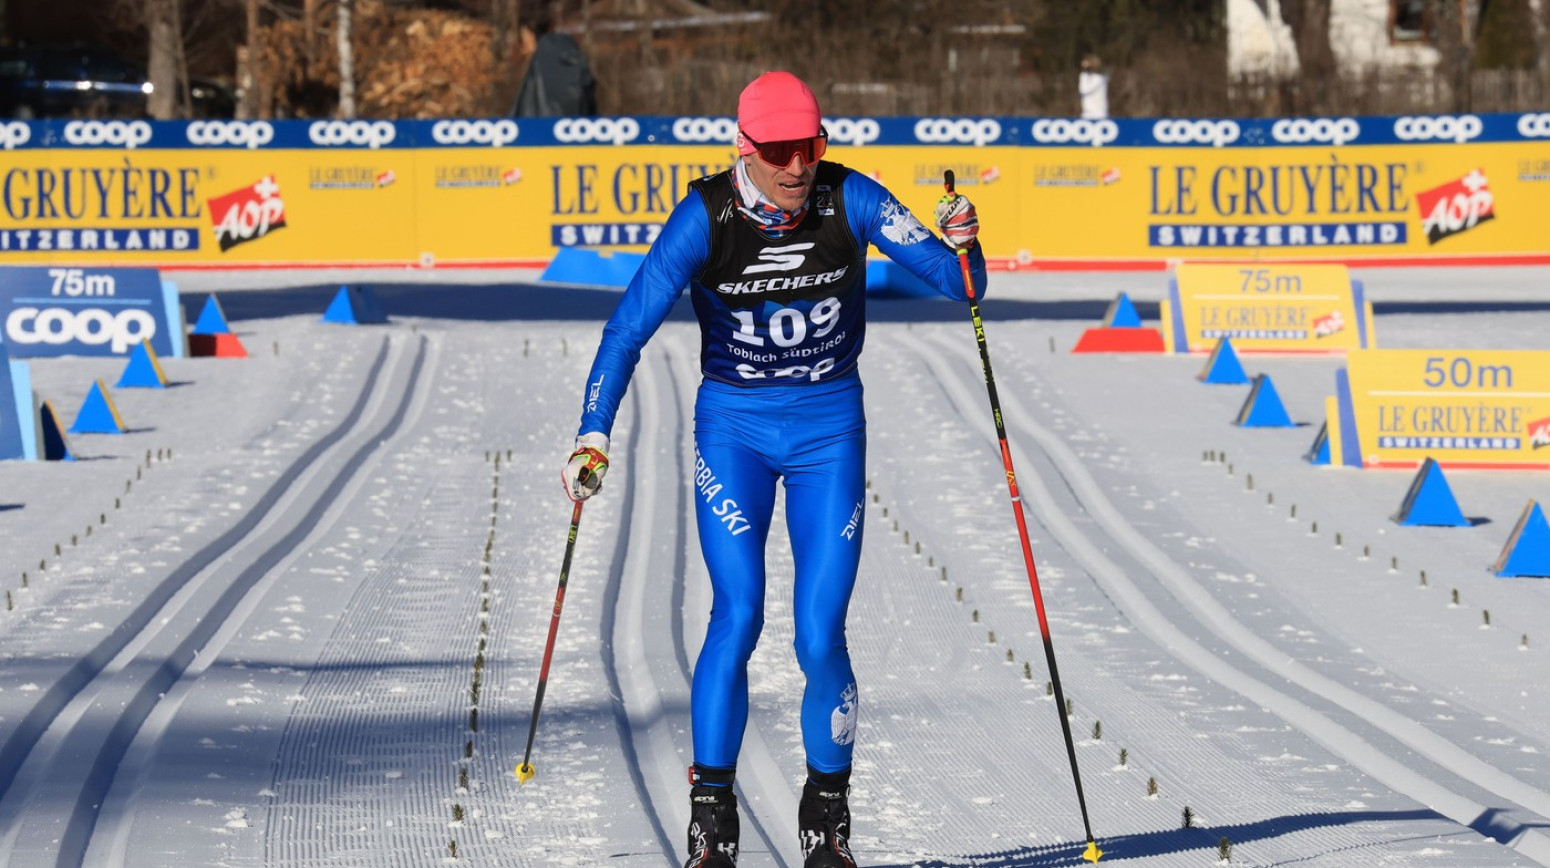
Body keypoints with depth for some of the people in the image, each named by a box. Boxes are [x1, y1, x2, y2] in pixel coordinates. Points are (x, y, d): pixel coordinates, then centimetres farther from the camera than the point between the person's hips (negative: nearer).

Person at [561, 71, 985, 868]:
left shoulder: (850, 200, -12)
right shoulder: (704, 217, -15)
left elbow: (956, 283, -11)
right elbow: (630, 325, -14)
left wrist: (963, 244, -34)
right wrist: (593, 436, -22)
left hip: (830, 427, 1)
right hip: (732, 427, -1)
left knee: (820, 637, -7)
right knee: (738, 614, -16)